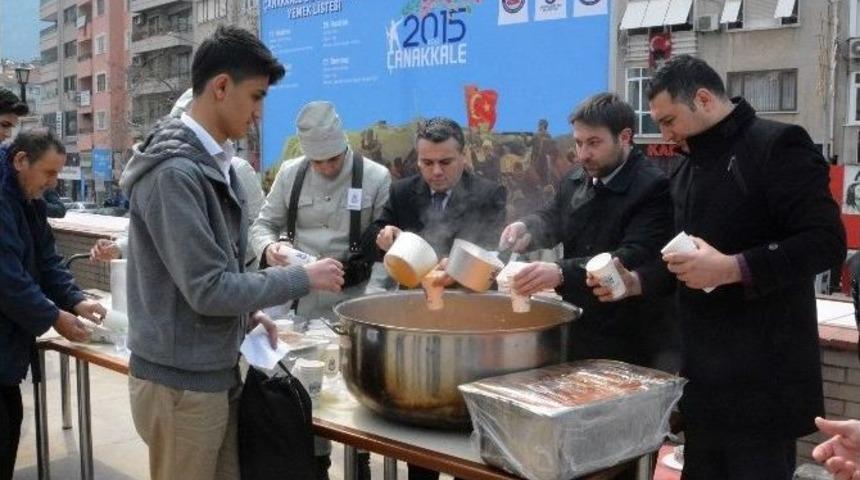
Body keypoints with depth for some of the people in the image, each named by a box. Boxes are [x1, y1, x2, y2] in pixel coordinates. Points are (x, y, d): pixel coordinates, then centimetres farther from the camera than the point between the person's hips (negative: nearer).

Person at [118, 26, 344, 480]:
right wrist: (303, 278, -14)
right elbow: (207, 289, -23)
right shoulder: (175, 171, -21)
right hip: (180, 381, -8)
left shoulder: (212, 162, 8)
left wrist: (248, 313, 6)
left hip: (214, 371, 8)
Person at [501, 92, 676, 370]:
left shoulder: (654, 188, -16)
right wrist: (526, 228, -5)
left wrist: (562, 273, -39)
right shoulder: (575, 181, 8)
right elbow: (552, 220, 20)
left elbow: (634, 257, -27)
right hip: (576, 335, 7)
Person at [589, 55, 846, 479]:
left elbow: (826, 241, -20)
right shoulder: (689, 169, 17)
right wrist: (636, 282, 5)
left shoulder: (776, 146, -11)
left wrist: (732, 269, -26)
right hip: (704, 370, 9)